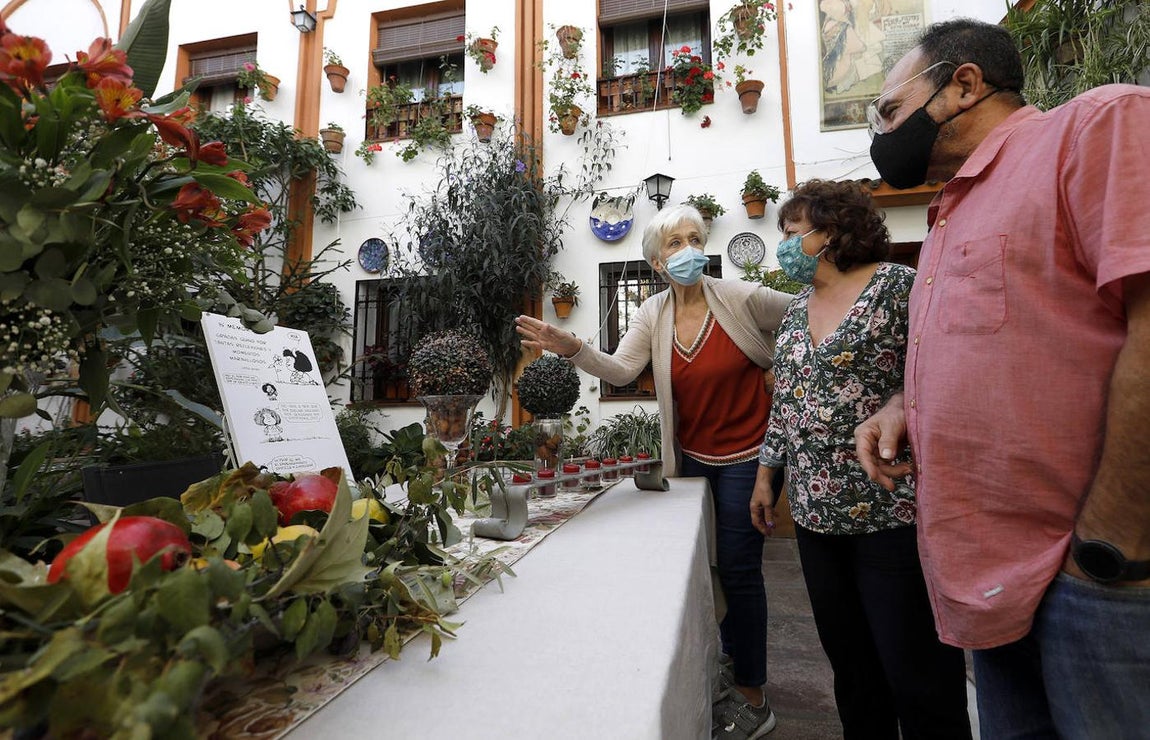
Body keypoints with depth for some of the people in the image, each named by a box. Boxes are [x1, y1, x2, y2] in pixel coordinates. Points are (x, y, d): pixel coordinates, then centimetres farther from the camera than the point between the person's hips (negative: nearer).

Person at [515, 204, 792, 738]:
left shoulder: (742, 298, -13)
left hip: (745, 456, -4)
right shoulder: (653, 314, -2)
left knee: (738, 569, 1)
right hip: (692, 457, 5)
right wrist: (573, 349, -31)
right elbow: (621, 370, -17)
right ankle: (731, 660, 42)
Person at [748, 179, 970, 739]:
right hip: (817, 513, 7)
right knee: (850, 665, 18)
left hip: (891, 510, -6)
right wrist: (766, 473, 16)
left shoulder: (899, 286, -7)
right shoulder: (796, 311, 14)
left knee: (918, 673, 6)